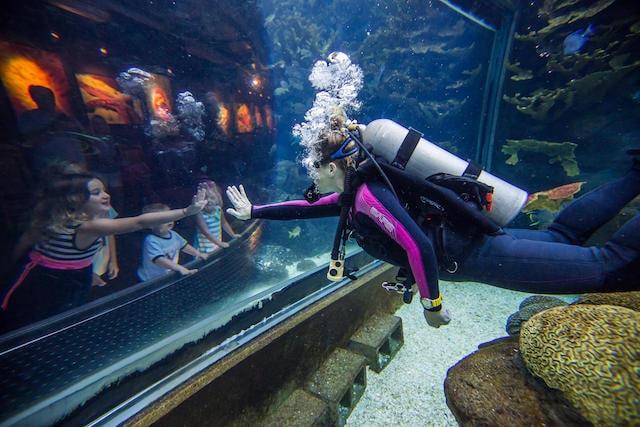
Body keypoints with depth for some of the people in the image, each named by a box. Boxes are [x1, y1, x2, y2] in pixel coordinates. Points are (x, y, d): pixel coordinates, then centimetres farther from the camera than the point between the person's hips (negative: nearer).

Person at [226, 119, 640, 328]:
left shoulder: (367, 195, -24)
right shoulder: (351, 194, 5)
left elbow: (418, 247, -31)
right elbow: (305, 208, 14)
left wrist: (431, 304, -17)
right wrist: (254, 211, 19)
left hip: (477, 253, -8)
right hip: (472, 239, 8)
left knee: (607, 266, 2)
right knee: (563, 235, 26)